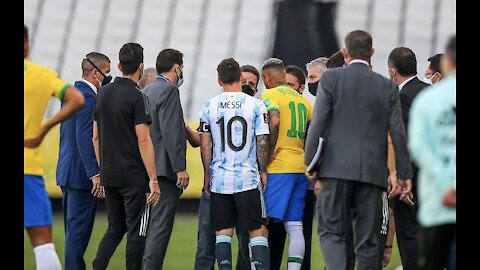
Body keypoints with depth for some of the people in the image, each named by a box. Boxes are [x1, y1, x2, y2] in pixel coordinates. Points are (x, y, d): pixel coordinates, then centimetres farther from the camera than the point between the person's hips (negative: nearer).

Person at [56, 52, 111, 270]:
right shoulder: (88, 97, -15)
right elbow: (84, 138, -22)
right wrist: (95, 174, -23)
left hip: (67, 171, 10)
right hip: (81, 173, -10)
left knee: (74, 228, 13)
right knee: (78, 229, -7)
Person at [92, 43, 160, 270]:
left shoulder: (103, 94, 7)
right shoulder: (137, 97, -13)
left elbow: (96, 137, 12)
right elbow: (143, 141, -17)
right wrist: (153, 180, -15)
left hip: (109, 175, 6)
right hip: (134, 177, -6)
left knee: (115, 228, 15)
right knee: (136, 232, 1)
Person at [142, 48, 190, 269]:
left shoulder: (147, 91, 18)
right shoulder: (169, 90, -11)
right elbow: (170, 132, -19)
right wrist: (180, 168, -19)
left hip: (149, 167, 10)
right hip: (165, 168, -10)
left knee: (152, 226, 13)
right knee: (161, 226, -10)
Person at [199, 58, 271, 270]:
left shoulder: (209, 106, 0)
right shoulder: (255, 105, -4)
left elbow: (205, 145, 3)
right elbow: (262, 143, -4)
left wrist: (207, 175, 12)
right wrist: (263, 171, 8)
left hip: (219, 180, 2)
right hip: (248, 178, -2)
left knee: (222, 232, 7)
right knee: (257, 232, 3)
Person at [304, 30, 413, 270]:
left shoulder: (331, 78, 1)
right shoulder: (387, 86, 7)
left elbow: (318, 123, -4)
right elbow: (398, 133, 5)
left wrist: (310, 163, 2)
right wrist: (405, 174, 10)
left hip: (337, 168, -2)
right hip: (373, 171, 2)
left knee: (331, 231, 0)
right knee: (367, 239, 7)